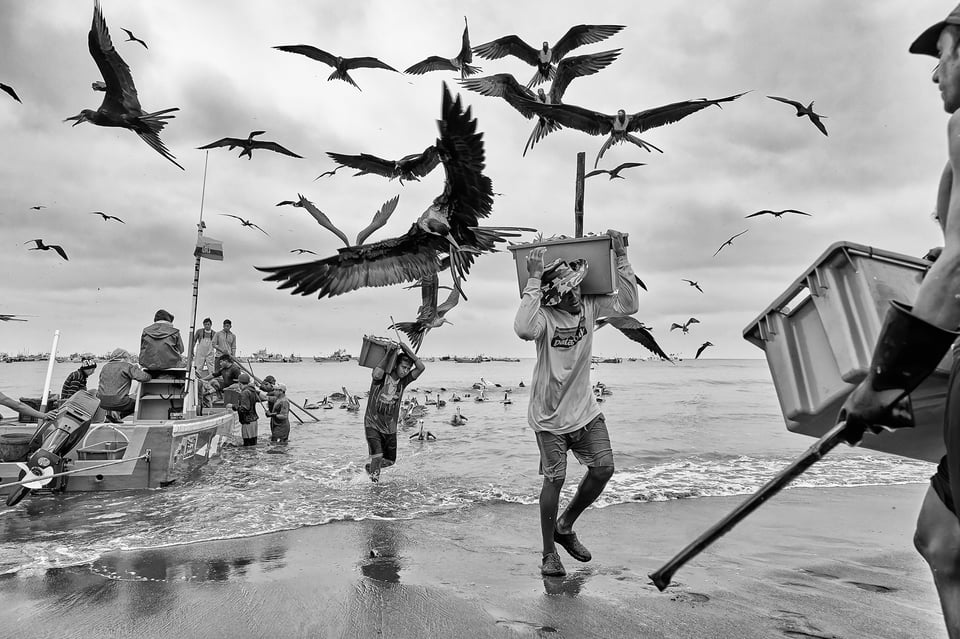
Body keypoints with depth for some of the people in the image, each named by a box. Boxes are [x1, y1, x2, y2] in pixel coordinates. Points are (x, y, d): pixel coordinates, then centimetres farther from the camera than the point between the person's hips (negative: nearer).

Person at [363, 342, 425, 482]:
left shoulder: (403, 381, -2)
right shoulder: (382, 376, -14)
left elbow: (421, 367, -13)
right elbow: (376, 375, -40)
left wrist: (406, 349, -17)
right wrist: (388, 355, -32)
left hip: (389, 428, 5)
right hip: (372, 424, -5)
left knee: (390, 460, 13)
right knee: (377, 456, -19)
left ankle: (370, 467, 42)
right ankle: (374, 479, 9)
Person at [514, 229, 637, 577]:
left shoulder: (589, 304, -3)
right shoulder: (545, 315, -21)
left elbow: (628, 304, -6)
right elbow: (524, 329, -43)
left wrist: (621, 258, -12)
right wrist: (533, 279, -39)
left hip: (585, 410, 6)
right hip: (550, 416, -5)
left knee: (603, 468, 2)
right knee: (554, 480, 1)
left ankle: (565, 527, 27)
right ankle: (549, 553, 23)